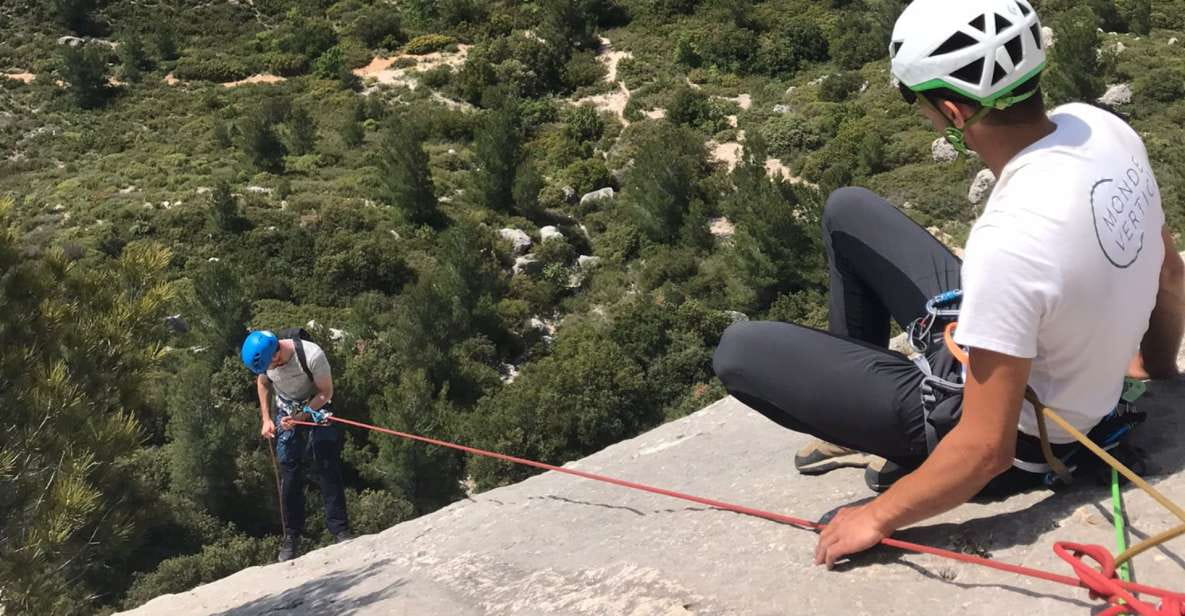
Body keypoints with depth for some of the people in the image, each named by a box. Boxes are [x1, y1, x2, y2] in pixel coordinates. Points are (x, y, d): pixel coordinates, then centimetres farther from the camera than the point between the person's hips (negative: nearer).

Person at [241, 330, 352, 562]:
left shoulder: (312, 356, -33)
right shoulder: (261, 356, -18)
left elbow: (326, 392, -18)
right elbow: (263, 383, 4)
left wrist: (301, 416, -27)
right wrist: (266, 419, -2)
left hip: (317, 408, -3)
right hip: (285, 412, 3)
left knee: (328, 469, -9)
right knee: (289, 473, -2)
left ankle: (340, 531, -4)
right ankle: (291, 536, 7)